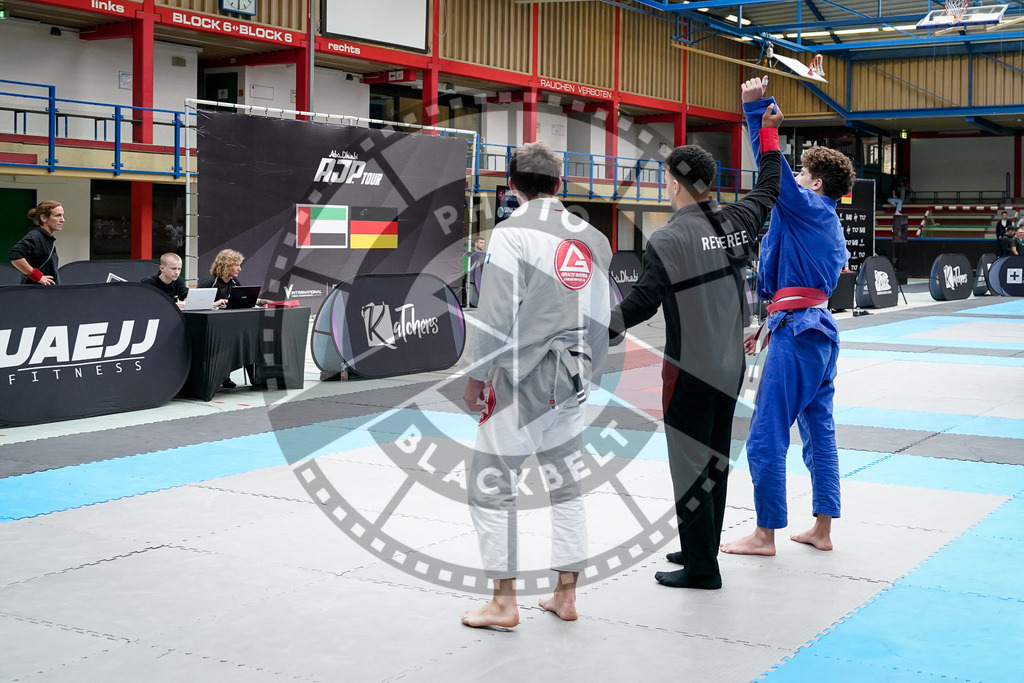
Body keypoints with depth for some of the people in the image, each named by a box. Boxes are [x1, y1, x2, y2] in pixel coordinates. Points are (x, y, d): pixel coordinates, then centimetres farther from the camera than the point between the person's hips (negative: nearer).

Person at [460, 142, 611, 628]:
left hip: (520, 378, -7)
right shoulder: (592, 237, 8)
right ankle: (566, 595, 23)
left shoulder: (513, 232, -12)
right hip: (569, 382, 7)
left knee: (491, 486, 3)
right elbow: (602, 314, 13)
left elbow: (496, 312, -15)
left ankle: (503, 602, 7)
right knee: (566, 483, 16)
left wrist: (475, 376, -7)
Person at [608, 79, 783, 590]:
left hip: (690, 370, -7)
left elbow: (640, 304, -16)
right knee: (714, 459, 17)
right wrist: (768, 132, 32)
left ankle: (701, 568, 8)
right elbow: (767, 189, 20)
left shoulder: (667, 240, -17)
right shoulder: (736, 222, 2)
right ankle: (700, 549, 31)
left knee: (690, 464, 1)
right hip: (730, 366, 7)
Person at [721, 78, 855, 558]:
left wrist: (758, 107, -10)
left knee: (767, 436, -4)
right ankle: (822, 530, 20)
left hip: (796, 336, -10)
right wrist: (770, 325, 25)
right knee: (819, 430, 14)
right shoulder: (830, 228, 19)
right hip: (820, 331, 10)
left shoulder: (807, 207, -8)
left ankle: (765, 534, 3)